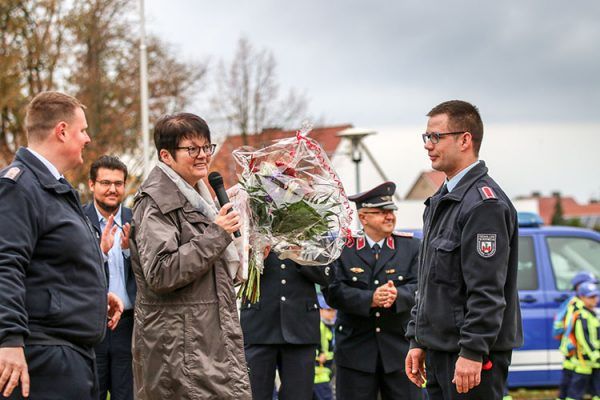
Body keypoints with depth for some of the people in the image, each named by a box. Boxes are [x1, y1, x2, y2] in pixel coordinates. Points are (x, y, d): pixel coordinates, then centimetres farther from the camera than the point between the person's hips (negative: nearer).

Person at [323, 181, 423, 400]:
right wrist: (370, 299, -23)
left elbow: (419, 287, -4)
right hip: (355, 348, -1)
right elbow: (333, 292, -9)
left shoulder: (411, 246, 8)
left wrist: (397, 295, -26)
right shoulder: (342, 249, 3)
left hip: (400, 347, 1)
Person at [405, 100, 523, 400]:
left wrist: (472, 352, -22)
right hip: (439, 351, 9)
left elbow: (487, 291, -20)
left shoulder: (484, 203, -14)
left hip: (473, 355, -9)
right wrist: (418, 341, 17)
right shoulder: (441, 201, 16)